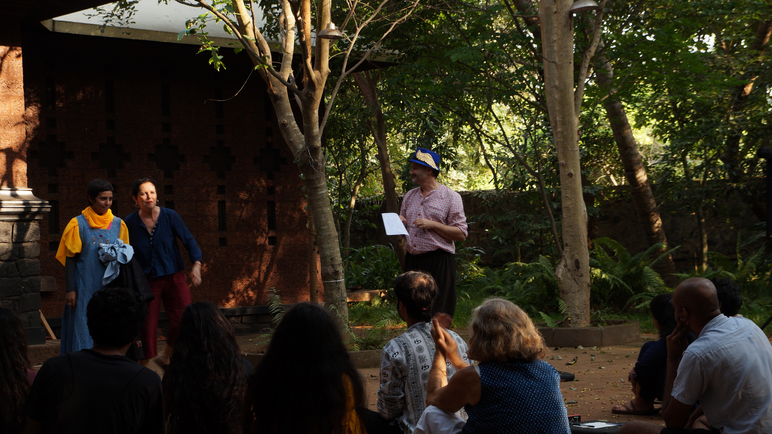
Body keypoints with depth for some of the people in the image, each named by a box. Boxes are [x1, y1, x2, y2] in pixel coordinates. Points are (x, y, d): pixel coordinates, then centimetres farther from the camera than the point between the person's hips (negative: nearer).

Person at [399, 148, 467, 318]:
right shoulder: (409, 196, 17)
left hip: (439, 261, -5)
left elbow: (461, 234, -6)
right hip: (413, 260, 6)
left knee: (439, 313, -7)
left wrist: (432, 224, -14)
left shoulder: (450, 197, -1)